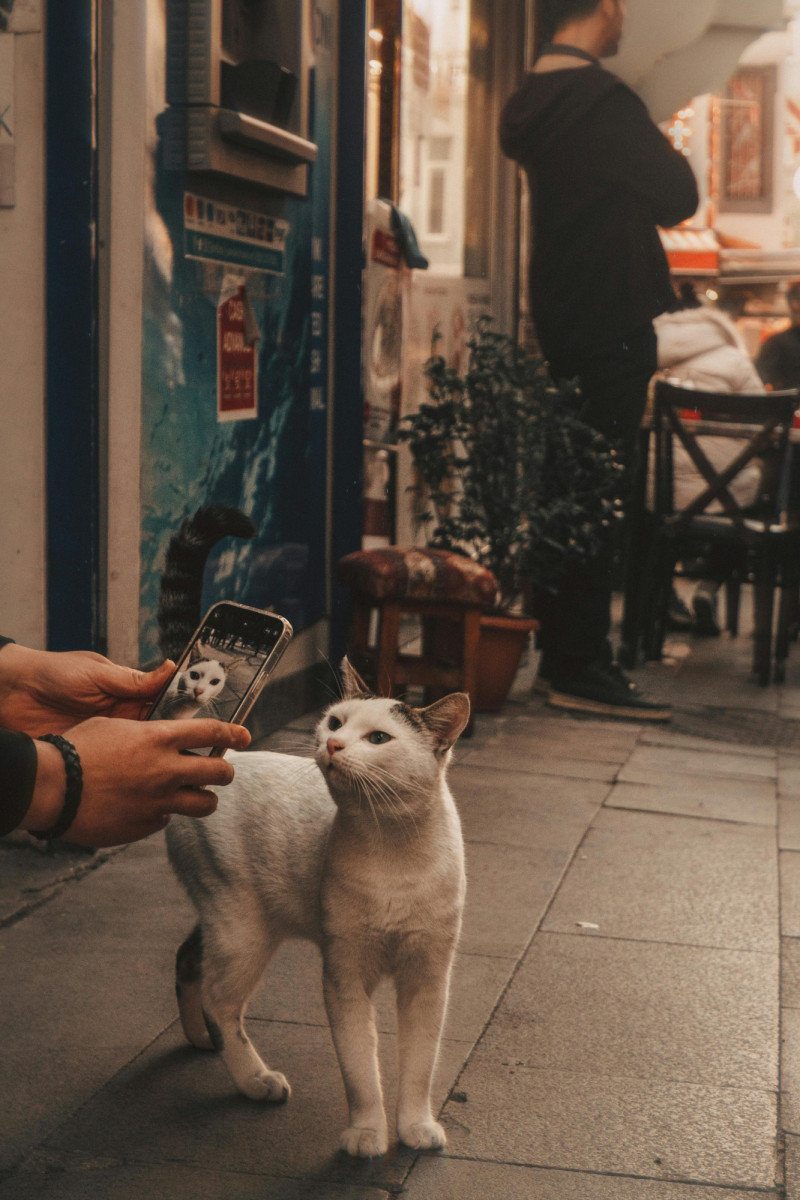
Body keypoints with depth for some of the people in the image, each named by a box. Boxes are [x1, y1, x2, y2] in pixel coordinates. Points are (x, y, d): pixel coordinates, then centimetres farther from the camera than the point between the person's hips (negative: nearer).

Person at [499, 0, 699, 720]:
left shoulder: (531, 103, 11)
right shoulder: (602, 101, -16)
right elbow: (678, 198, -11)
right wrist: (671, 154, 7)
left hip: (561, 322, 9)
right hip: (614, 324, -9)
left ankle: (561, 651, 23)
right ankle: (581, 668, -3)